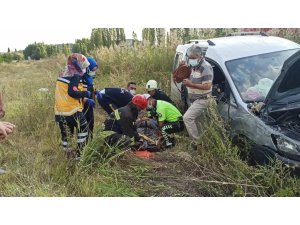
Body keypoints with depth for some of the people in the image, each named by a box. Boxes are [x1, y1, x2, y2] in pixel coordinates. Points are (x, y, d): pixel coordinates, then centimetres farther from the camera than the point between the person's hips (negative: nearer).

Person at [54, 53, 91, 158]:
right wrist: (85, 93, -8)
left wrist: (85, 100, 19)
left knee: (66, 134, 15)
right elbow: (72, 93, -24)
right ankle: (80, 153, 10)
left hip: (60, 112, 8)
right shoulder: (75, 76, -11)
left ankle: (67, 154, 23)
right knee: (83, 129, 9)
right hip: (71, 111, -8)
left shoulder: (63, 75, 16)